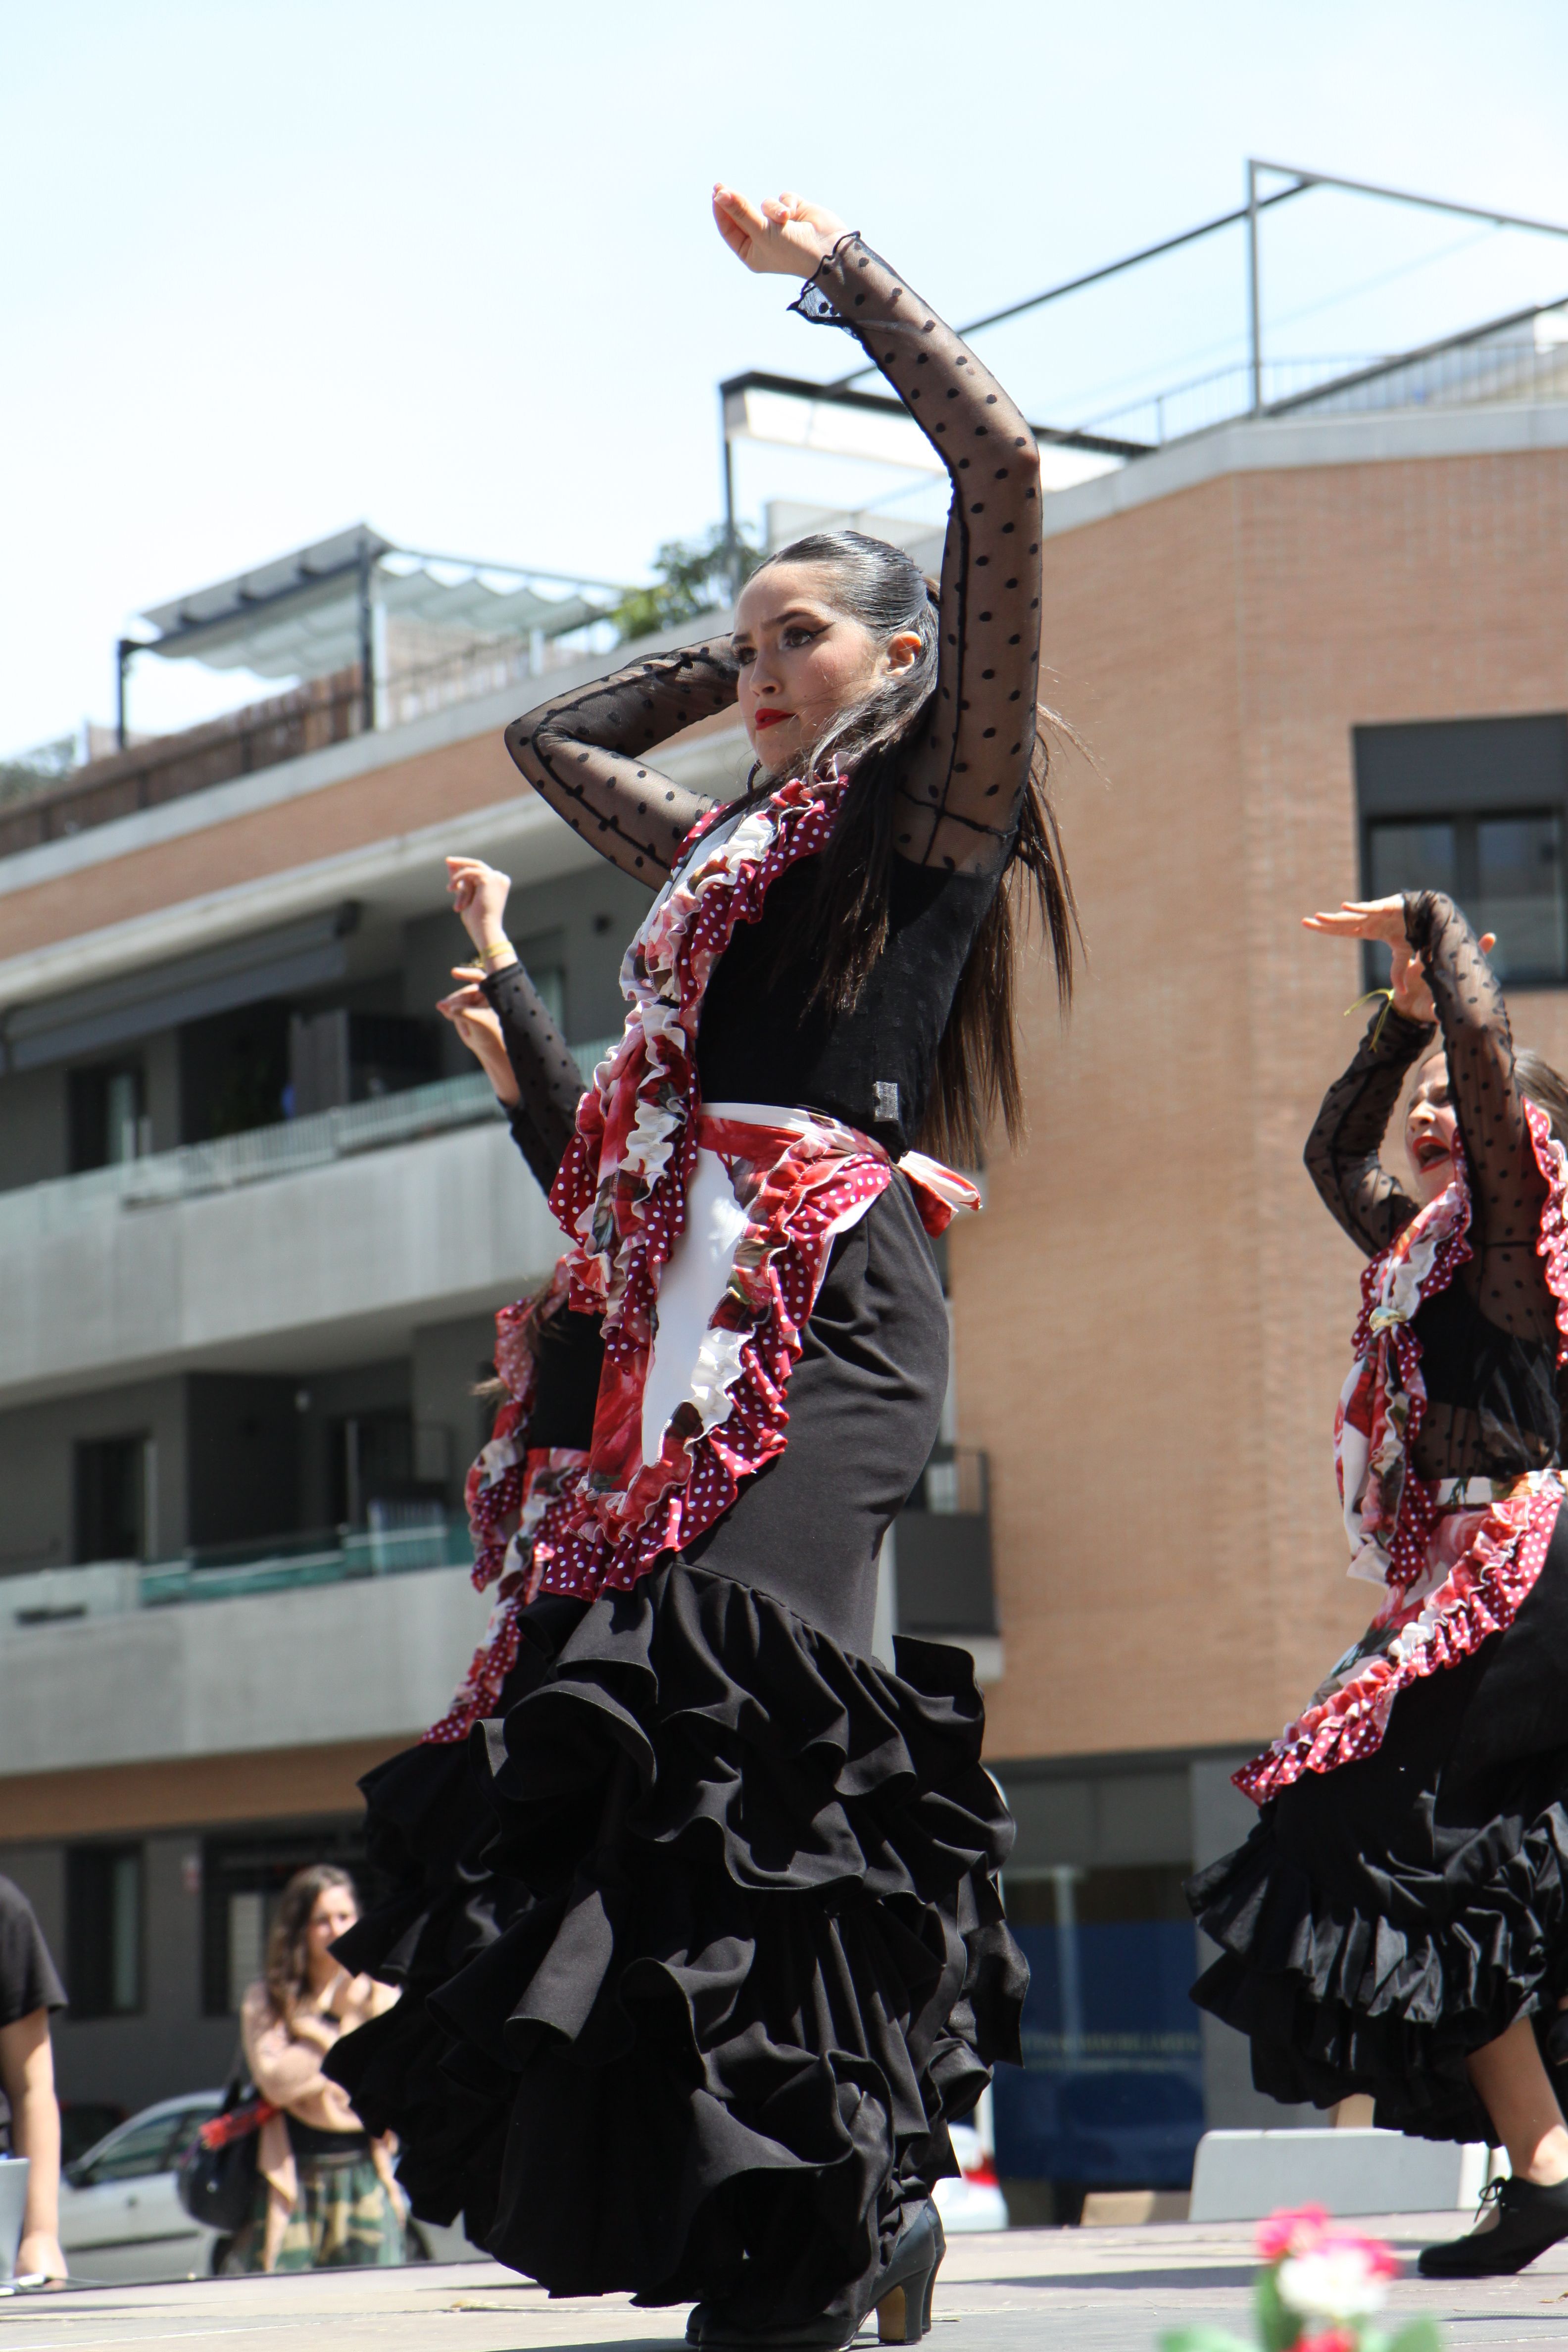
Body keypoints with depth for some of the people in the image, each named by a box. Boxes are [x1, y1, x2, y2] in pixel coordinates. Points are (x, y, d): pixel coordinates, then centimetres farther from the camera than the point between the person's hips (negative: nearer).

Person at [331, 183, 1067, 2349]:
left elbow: (1002, 468, -2)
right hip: (703, 1318, 8)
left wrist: (837, 269, 7)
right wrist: (731, 654, 36)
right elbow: (549, 736, 46)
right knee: (639, 1740, 0)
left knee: (728, 1724, -23)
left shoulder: (934, 799, 8)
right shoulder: (739, 851, 28)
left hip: (833, 1301, -8)